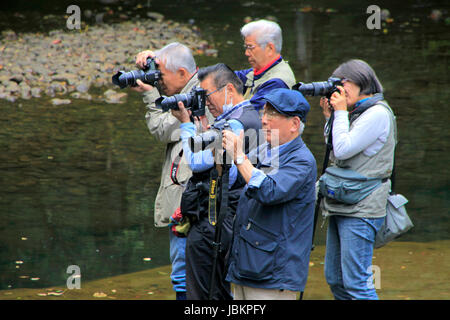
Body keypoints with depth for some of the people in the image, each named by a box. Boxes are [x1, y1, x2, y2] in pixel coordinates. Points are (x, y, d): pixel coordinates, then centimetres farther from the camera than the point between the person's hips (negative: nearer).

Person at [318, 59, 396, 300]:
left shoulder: (378, 114, -12)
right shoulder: (357, 113, 17)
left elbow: (343, 150, -17)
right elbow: (336, 155, 20)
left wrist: (341, 112, -7)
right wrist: (330, 116, 15)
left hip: (361, 209, -10)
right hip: (342, 207, 10)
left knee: (355, 282, -11)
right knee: (334, 279, 12)